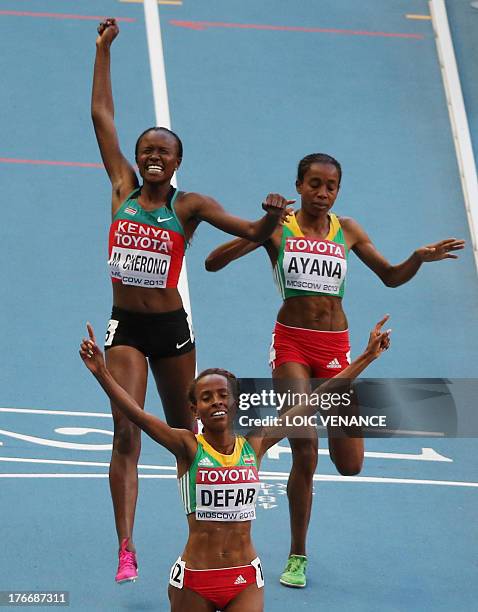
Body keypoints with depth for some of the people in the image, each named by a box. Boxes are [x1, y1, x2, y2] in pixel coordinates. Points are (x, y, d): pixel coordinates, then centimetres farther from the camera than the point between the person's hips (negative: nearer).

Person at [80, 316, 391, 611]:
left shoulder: (255, 443, 2)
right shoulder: (188, 446, -5)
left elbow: (314, 402, 3)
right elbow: (137, 415, -19)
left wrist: (367, 357, 3)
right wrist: (102, 373, -33)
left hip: (245, 580, 1)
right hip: (193, 580, -1)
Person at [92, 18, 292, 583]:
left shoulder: (189, 206, -2)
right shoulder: (123, 189, 2)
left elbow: (253, 233, -8)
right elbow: (101, 114, 7)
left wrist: (273, 216, -31)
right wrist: (104, 49, 9)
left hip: (171, 327, 0)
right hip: (125, 328, 0)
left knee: (183, 435, 14)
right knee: (126, 434, -12)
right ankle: (126, 548, -16)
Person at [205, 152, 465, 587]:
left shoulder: (346, 230, 7)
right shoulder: (278, 228, -2)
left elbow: (391, 277, 17)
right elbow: (213, 263, -8)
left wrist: (419, 258, -5)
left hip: (335, 347, 3)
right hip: (292, 343, -3)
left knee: (350, 466, -2)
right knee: (305, 452, -14)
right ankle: (297, 556, 2)